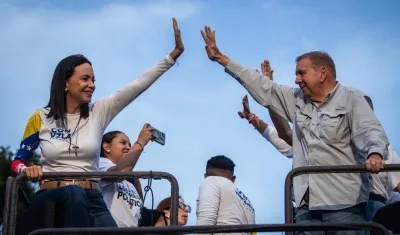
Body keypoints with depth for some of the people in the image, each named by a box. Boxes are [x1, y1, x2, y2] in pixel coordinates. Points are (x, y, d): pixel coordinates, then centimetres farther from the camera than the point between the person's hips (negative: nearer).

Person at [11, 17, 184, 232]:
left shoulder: (99, 112, 6)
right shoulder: (41, 118, 3)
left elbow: (139, 85, -1)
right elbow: (18, 161, 9)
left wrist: (175, 53, -8)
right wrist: (27, 170, -16)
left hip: (91, 200, 3)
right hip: (51, 199, -2)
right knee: (74, 193, -37)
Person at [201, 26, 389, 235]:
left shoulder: (351, 99, 2)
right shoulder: (297, 100, 20)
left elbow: (371, 131, -12)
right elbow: (262, 87, 22)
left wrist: (375, 154, -35)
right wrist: (222, 59, 22)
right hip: (307, 202, 6)